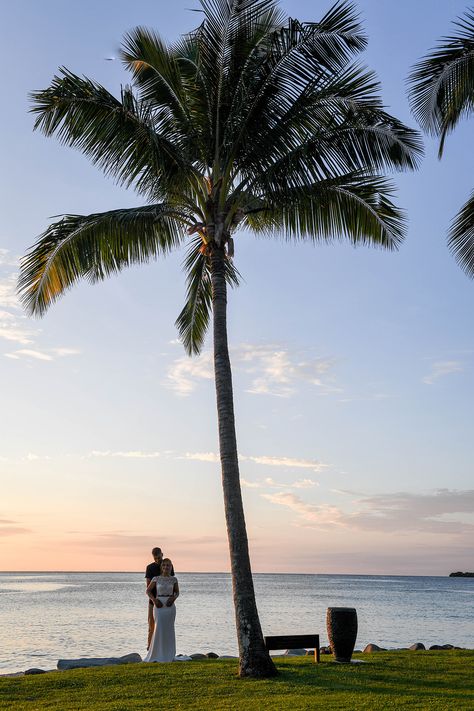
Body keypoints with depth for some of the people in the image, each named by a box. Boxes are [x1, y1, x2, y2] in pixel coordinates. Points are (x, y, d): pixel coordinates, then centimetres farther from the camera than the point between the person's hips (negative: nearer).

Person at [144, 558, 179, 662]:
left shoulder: (174, 579, 3)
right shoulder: (156, 579, -1)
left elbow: (177, 592, 13)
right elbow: (148, 591, 5)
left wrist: (173, 598, -7)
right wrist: (154, 600, -10)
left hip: (170, 606, 2)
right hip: (159, 605, -2)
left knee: (169, 629, 5)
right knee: (159, 628, -7)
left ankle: (168, 654, 15)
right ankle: (156, 653, 4)